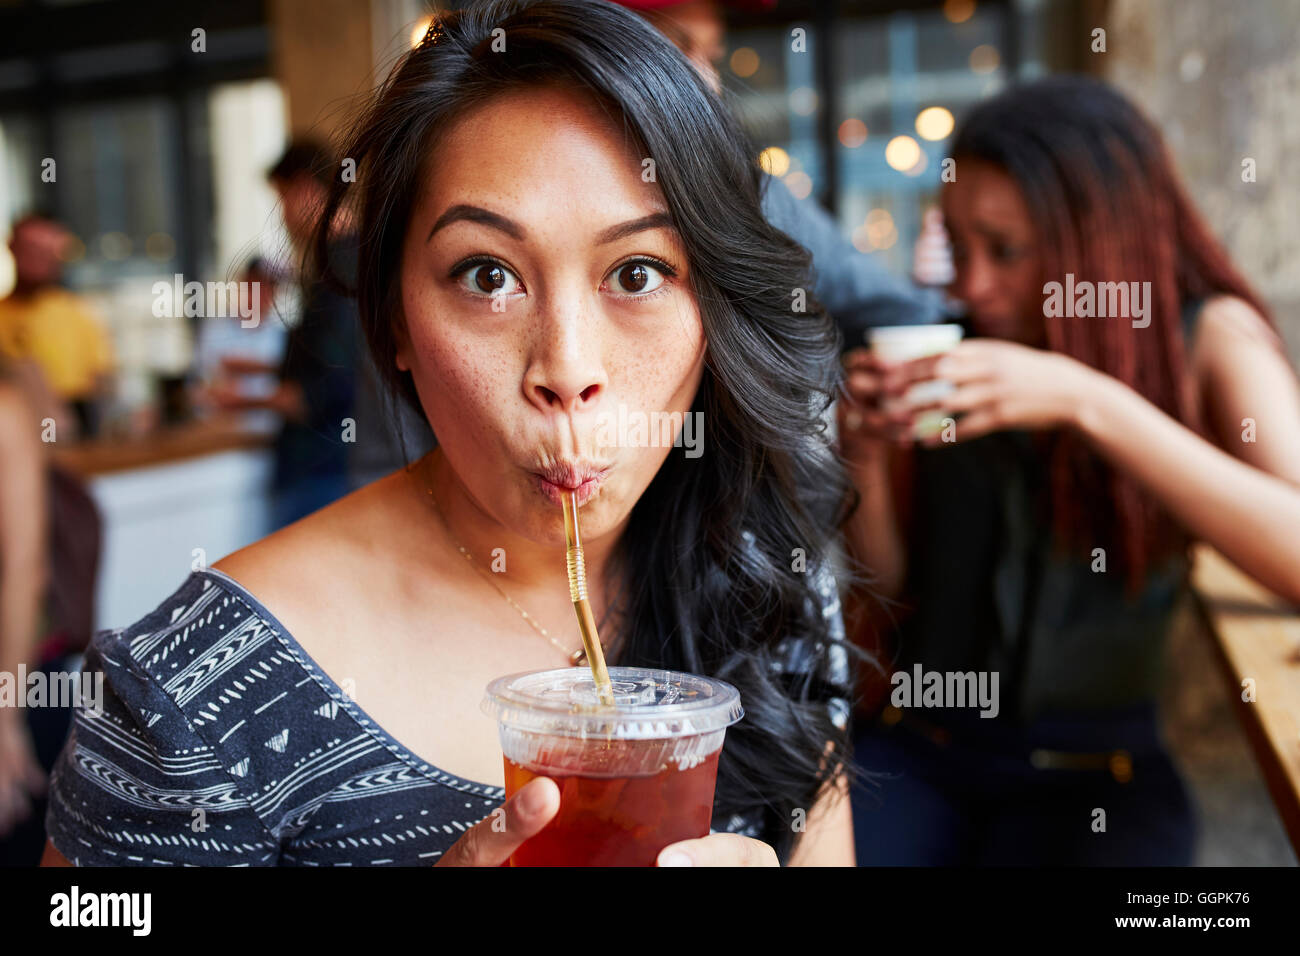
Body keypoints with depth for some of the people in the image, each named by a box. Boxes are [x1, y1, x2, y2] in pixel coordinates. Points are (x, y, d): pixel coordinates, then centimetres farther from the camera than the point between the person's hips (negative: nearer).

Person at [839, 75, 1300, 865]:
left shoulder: (1207, 337, -5)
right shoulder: (947, 350, 2)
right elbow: (884, 587, 6)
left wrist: (1087, 401, -28)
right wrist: (866, 457, -13)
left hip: (1094, 772, -1)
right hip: (916, 748, 2)